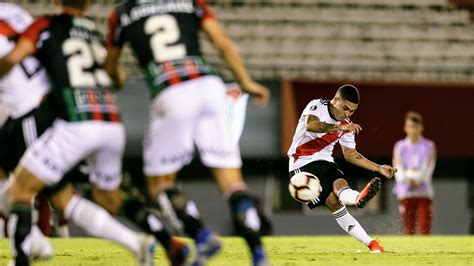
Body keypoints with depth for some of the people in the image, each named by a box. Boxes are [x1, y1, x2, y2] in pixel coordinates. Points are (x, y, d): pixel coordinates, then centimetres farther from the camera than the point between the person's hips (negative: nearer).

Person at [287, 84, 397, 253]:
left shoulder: (346, 126, 8)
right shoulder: (317, 106, -11)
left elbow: (350, 154, 19)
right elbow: (310, 125, -33)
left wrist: (378, 168, 12)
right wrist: (338, 127, -46)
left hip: (325, 162, 6)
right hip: (303, 164, -6)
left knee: (340, 184, -28)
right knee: (332, 201, -23)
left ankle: (358, 199, -59)